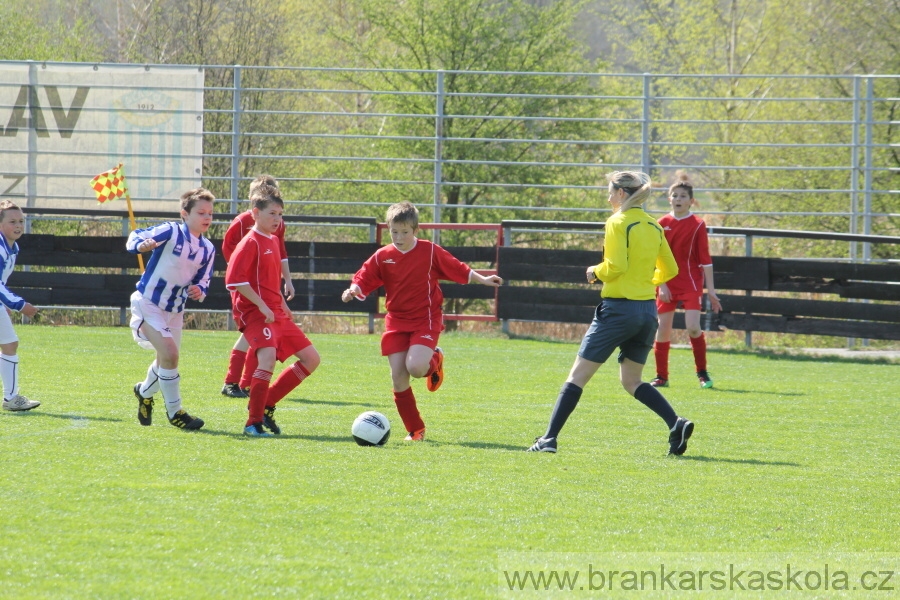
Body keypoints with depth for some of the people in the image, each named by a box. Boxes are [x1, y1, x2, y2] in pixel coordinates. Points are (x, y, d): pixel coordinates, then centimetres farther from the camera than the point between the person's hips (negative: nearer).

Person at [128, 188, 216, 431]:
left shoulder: (208, 249, 2)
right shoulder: (171, 232, -17)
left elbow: (203, 280, 11)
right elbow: (135, 238, -16)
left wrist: (199, 290, -12)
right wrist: (141, 245, -40)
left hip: (175, 310, 7)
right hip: (148, 304, -7)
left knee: (165, 361, 18)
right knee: (170, 353, -21)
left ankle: (145, 392, 50)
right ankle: (174, 411, -9)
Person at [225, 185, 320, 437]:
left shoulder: (273, 241, 17)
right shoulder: (250, 243, -10)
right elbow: (234, 279, -19)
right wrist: (262, 305, -20)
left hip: (276, 312, 9)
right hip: (254, 312, -9)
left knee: (311, 359, 8)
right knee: (268, 356, -29)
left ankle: (266, 405, 12)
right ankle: (254, 423, -22)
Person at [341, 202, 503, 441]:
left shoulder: (430, 252, -5)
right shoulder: (382, 257, 0)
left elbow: (459, 270, 4)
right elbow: (364, 280, -1)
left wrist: (483, 280, -1)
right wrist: (353, 290, -22)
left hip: (426, 320, -3)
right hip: (397, 321, 3)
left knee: (415, 367, -26)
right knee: (398, 379, -4)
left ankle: (434, 360, 13)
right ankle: (415, 430, 10)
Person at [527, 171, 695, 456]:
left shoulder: (618, 222, -10)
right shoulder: (654, 226, 10)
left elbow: (615, 266, -19)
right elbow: (669, 270, 16)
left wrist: (596, 272, -1)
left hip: (618, 308, -7)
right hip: (648, 310, 7)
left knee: (578, 376, 1)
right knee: (632, 381, 16)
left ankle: (549, 438, -1)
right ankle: (676, 424, -5)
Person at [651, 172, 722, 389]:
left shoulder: (697, 225, -3)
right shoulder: (663, 224, 3)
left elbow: (705, 259, -2)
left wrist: (711, 290, -4)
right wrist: (661, 285, -7)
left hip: (690, 283, -3)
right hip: (667, 285, 3)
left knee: (693, 328, -14)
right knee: (663, 329, 2)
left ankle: (702, 373, 2)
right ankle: (661, 376, 13)